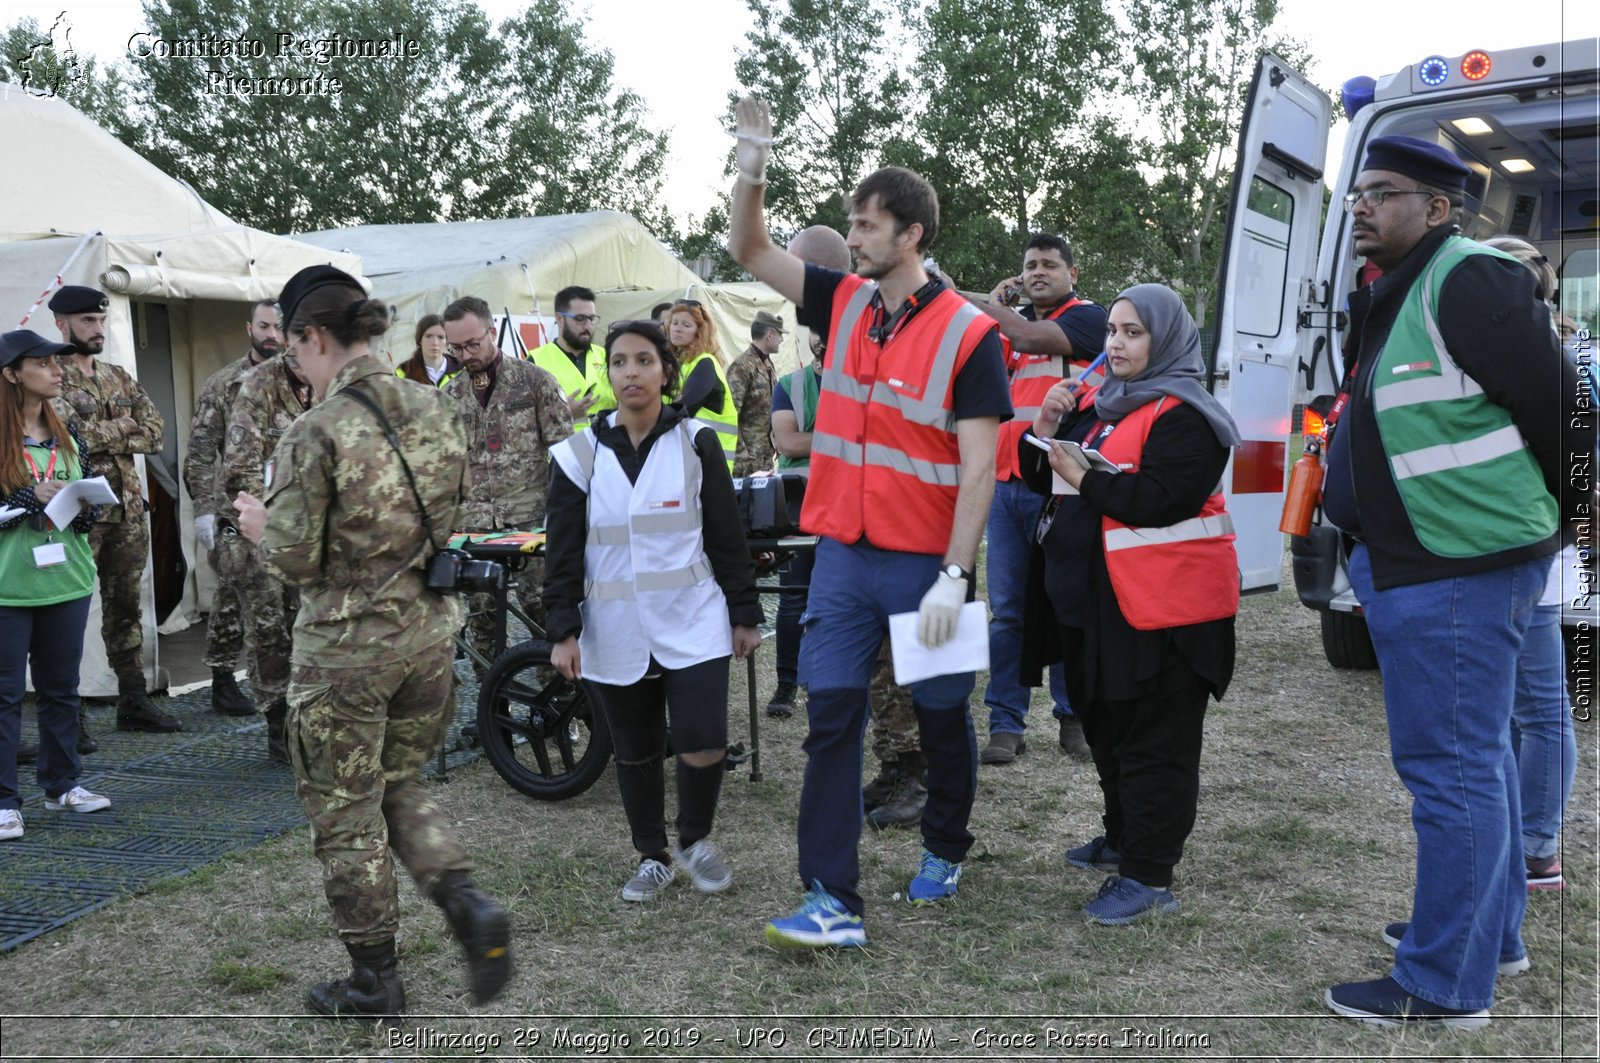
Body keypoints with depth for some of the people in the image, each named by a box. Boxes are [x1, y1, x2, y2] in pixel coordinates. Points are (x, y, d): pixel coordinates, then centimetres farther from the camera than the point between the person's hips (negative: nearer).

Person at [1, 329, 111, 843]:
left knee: (61, 686, 15)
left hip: (67, 580, 6)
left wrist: (82, 509, -5)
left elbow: (91, 497, 16)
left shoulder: (68, 435, 9)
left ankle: (61, 784, 28)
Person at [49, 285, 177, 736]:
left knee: (126, 606, 12)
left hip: (128, 508, 6)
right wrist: (125, 427, -9)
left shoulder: (119, 377, 14)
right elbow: (69, 433, -21)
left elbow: (156, 432, 3)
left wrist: (99, 434, -9)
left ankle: (134, 702, 21)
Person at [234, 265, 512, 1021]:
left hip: (346, 647, -6)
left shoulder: (314, 435, -18)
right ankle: (469, 907, 4)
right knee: (402, 787, 24)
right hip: (429, 629, 6)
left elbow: (295, 560, -16)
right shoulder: (437, 411, 1)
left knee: (346, 814, 11)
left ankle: (374, 981, 24)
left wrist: (261, 526, 5)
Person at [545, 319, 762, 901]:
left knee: (704, 747, -9)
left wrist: (744, 614, 4)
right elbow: (563, 552, 3)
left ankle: (695, 840, 20)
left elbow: (728, 537, 4)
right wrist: (563, 630, -2)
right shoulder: (579, 454, 1)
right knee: (635, 753, 12)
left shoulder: (696, 443, 0)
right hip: (616, 632, 2)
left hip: (694, 624, -1)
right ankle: (653, 856, 32)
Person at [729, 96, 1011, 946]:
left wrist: (954, 575, -18)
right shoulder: (844, 303, 5)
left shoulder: (967, 334, -11)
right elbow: (751, 253, 12)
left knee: (941, 716, 13)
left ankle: (944, 850, 38)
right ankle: (832, 901, 4)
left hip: (926, 562, -4)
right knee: (832, 716, -1)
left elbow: (980, 467, -13)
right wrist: (751, 172, -5)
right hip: (844, 551, 4)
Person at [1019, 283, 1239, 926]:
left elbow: (1161, 500, -23)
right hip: (1095, 601, 9)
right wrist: (1045, 427, -2)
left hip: (1160, 608, -9)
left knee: (1154, 741, -3)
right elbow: (1041, 475, 17)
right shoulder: (1097, 404, 15)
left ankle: (1149, 876, 4)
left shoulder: (1182, 415, -11)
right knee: (1106, 726, 20)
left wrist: (1082, 477, -19)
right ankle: (1122, 841, 36)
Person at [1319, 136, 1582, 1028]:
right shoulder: (1396, 297, 16)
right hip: (1422, 563, 11)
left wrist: (1544, 517, -3)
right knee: (1478, 756, 20)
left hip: (1457, 570, -11)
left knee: (1450, 767, -5)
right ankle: (1493, 935, 36)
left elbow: (1557, 407, -16)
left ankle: (1444, 987, 6)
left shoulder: (1469, 282, -15)